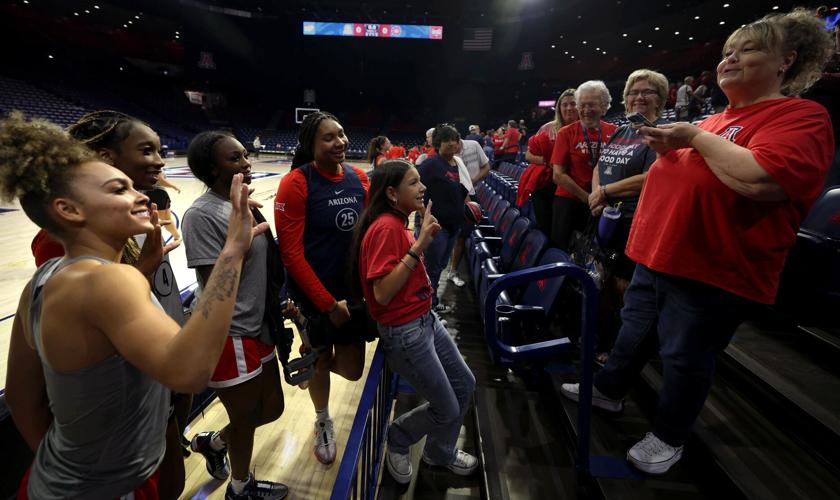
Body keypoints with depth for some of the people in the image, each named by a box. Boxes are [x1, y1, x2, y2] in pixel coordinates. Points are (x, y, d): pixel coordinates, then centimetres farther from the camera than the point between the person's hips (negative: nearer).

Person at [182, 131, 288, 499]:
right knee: (246, 418, 16)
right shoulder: (202, 213, -20)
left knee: (272, 408, 21)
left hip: (258, 328, 8)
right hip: (230, 336, -8)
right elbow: (215, 287, -22)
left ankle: (212, 442, 49)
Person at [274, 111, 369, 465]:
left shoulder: (359, 177, 0)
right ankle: (323, 421, 49)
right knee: (320, 361, 18)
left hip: (354, 289, 4)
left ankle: (315, 361, 46)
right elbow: (291, 254, -17)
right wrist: (328, 303, -15)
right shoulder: (296, 183, -16)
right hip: (314, 295, -4)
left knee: (352, 370, 10)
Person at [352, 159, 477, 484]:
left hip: (426, 320, 9)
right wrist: (418, 246, -27)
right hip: (404, 332, -9)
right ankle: (397, 441, 36)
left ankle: (439, 452, 43)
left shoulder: (399, 222, 5)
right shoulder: (385, 227, -22)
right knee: (447, 410, 7)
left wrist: (425, 239, 1)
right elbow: (382, 293, -27)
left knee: (465, 386, 20)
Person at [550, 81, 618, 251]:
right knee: (561, 248, 4)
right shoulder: (566, 133, -4)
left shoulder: (614, 132, 1)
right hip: (569, 200, -2)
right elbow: (558, 175, -8)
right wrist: (586, 197, -11)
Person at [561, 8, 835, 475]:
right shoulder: (719, 120, 15)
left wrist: (695, 136, -16)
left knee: (686, 357, 8)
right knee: (636, 331, 19)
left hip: (713, 272, -8)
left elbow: (760, 180, -29)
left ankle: (669, 437, 30)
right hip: (658, 255, 8)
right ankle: (610, 389, 40)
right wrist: (668, 147, 3)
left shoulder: (802, 117, -10)